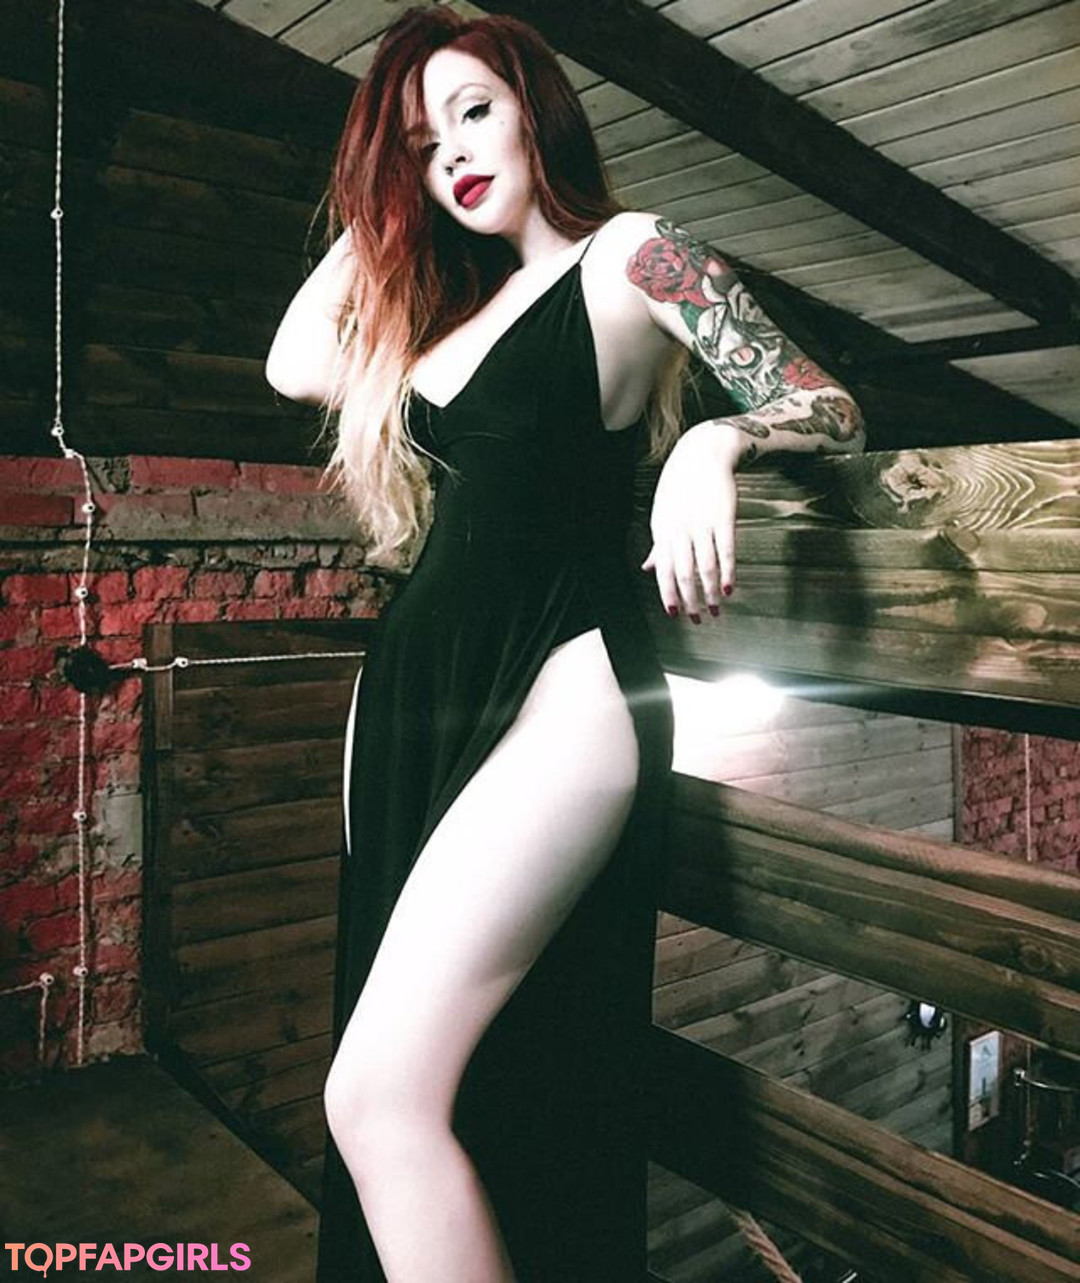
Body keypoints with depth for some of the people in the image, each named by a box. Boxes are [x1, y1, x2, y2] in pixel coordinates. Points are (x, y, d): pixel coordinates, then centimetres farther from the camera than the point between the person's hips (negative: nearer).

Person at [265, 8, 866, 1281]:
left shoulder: (632, 255, 2)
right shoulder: (453, 302, 22)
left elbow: (830, 409, -2)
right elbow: (294, 365, 17)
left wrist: (710, 442, -23)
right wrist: (375, 202, 19)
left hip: (558, 680, -7)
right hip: (411, 684, 8)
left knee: (382, 1091, -16)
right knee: (391, 1093, 8)